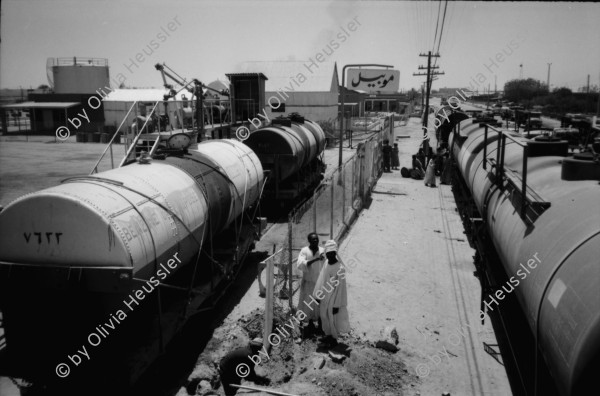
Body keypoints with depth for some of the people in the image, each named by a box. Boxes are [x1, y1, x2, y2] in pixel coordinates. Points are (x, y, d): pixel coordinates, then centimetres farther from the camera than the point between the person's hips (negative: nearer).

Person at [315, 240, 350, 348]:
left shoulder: (340, 269, -25)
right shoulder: (326, 263, -4)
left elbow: (340, 288, -20)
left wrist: (337, 305, -17)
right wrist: (318, 295, 10)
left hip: (333, 299, -7)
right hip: (324, 298, 7)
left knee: (333, 319, 10)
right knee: (324, 316, 20)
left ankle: (333, 339, 30)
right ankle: (328, 335, 42)